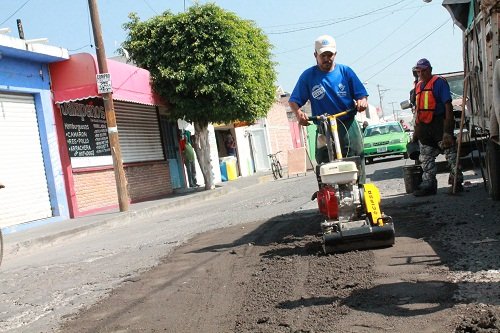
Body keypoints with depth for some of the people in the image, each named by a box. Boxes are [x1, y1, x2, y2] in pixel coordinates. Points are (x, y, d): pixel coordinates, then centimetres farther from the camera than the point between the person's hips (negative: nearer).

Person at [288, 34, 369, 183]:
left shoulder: (345, 71, 9)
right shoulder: (308, 76, 6)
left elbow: (361, 94, 8)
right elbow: (293, 101, 3)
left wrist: (362, 101, -15)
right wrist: (298, 113, -18)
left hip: (349, 126, 1)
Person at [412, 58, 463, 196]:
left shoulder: (439, 82, -6)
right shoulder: (418, 86, 16)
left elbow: (448, 105, -13)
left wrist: (448, 129, -20)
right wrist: (416, 130, 16)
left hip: (439, 123, -8)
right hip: (424, 125, 8)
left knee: (450, 153, -2)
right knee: (426, 157, 10)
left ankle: (456, 183, 5)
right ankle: (428, 185, 18)